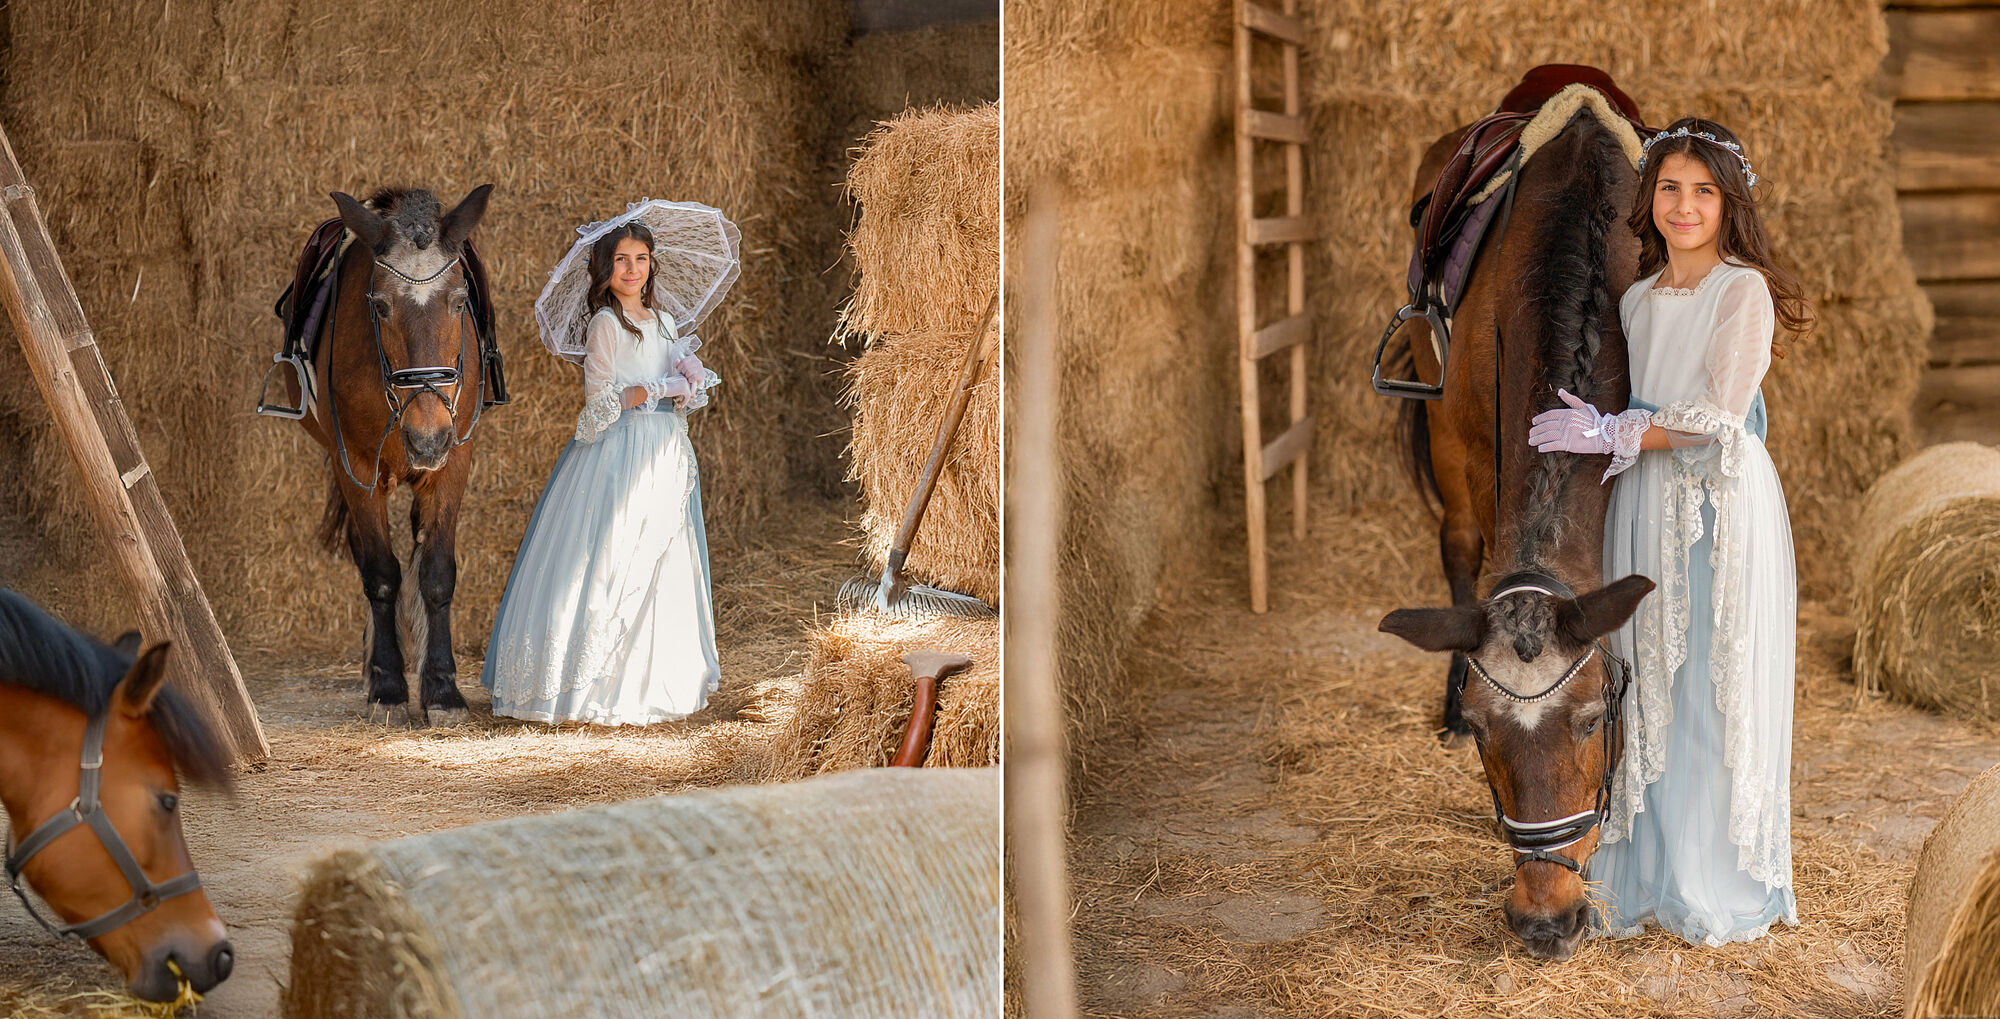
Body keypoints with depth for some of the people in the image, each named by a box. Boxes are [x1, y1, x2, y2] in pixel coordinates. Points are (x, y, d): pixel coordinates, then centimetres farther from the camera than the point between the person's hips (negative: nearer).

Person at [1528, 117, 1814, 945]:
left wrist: (1610, 434, -14)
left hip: (1724, 504, -5)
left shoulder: (1744, 290, -5)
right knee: (1649, 690, 7)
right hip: (1647, 505, 5)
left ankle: (1727, 891, 11)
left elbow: (1720, 410, -14)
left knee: (1719, 693, 0)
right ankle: (1651, 878, 16)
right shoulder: (1638, 300, 14)